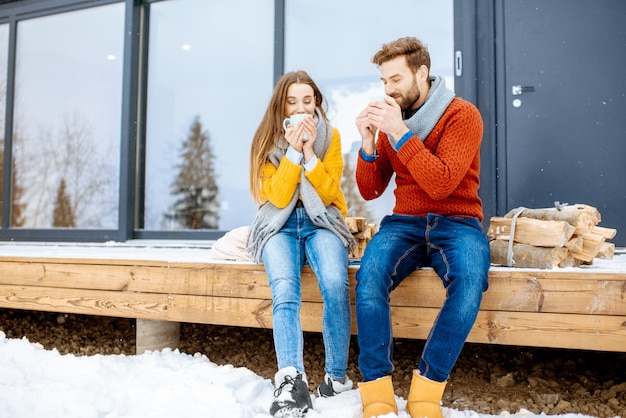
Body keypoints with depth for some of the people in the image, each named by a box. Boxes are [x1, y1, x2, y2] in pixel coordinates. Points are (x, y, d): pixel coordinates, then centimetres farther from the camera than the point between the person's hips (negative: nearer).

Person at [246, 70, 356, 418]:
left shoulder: (330, 136, 4)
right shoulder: (266, 140, 2)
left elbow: (327, 193, -6)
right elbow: (278, 197, -9)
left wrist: (309, 151, -16)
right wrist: (292, 151, -18)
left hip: (321, 222, 0)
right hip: (280, 224, 0)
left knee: (336, 285, -31)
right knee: (285, 291, -32)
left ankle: (336, 379, -17)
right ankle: (291, 382, -37)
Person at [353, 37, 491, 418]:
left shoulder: (462, 115, -4)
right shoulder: (391, 119, 10)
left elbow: (440, 185, -19)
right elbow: (370, 191, 8)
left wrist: (401, 133, -22)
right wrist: (368, 144, -7)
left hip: (457, 222, -3)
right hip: (405, 222, 3)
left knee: (470, 280, -34)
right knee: (369, 274, -28)